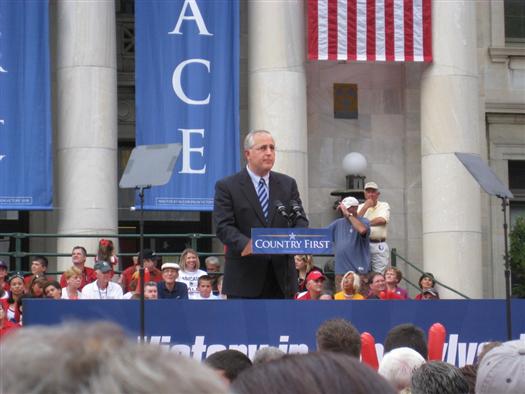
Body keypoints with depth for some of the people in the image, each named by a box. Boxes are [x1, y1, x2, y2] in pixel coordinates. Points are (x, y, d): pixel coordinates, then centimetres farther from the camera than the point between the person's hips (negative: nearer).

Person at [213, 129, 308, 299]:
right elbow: (224, 226, -10)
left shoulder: (288, 184, 12)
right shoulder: (227, 186, -1)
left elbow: (300, 220, 7)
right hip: (244, 278, -4)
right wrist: (246, 245, -29)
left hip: (281, 277, 4)